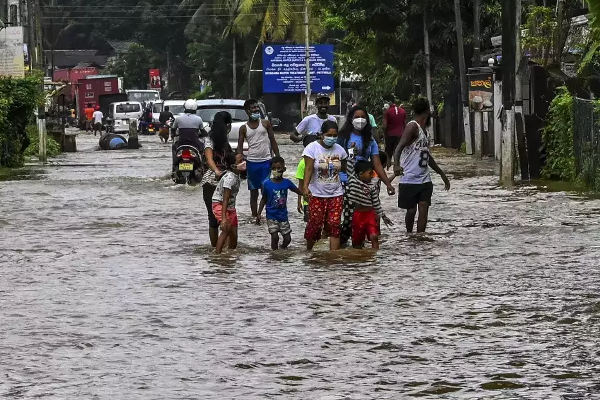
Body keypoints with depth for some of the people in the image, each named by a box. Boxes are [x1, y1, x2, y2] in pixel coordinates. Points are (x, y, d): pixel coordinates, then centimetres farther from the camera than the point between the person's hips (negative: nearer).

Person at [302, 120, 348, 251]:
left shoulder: (339, 149, 4)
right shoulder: (312, 148, -8)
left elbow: (344, 169, 13)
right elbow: (309, 169, -17)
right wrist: (305, 186, -30)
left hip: (335, 194, 3)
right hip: (317, 194, -3)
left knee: (334, 224, -5)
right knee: (315, 224, 2)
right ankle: (308, 252, 25)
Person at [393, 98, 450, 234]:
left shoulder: (422, 130, 17)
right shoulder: (413, 126, -10)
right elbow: (399, 147, -25)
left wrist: (442, 174, 36)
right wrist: (396, 164, -43)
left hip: (424, 179, 7)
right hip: (410, 179, -7)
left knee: (424, 210, -5)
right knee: (411, 210, 4)